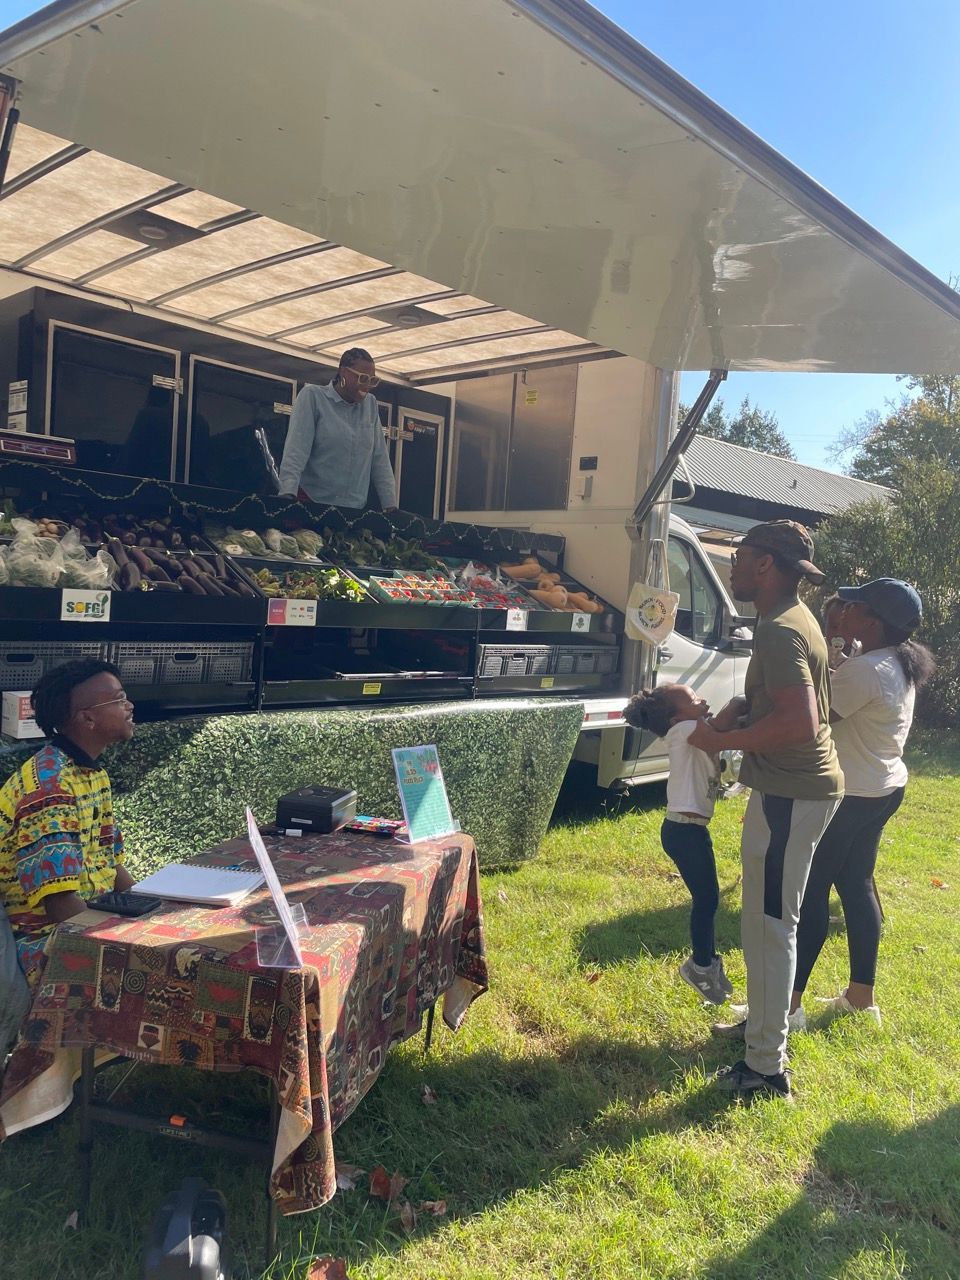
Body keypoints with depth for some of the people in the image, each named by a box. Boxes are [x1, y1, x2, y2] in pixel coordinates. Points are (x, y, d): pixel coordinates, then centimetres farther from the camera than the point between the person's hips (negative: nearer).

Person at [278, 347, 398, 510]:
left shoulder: (371, 404, 11)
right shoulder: (312, 396, -2)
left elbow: (379, 459, 10)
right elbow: (296, 450, -14)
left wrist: (390, 505, 3)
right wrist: (288, 496, -27)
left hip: (355, 509, 4)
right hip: (311, 504, -4)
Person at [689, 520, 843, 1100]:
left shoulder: (781, 630, -21)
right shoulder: (794, 619, 12)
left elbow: (800, 722, -29)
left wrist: (722, 741, -19)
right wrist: (741, 705, 7)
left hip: (791, 794, -11)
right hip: (793, 787, 11)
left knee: (770, 923, -3)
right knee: (766, 917, 21)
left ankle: (766, 1067, 8)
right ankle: (763, 1021, 37)